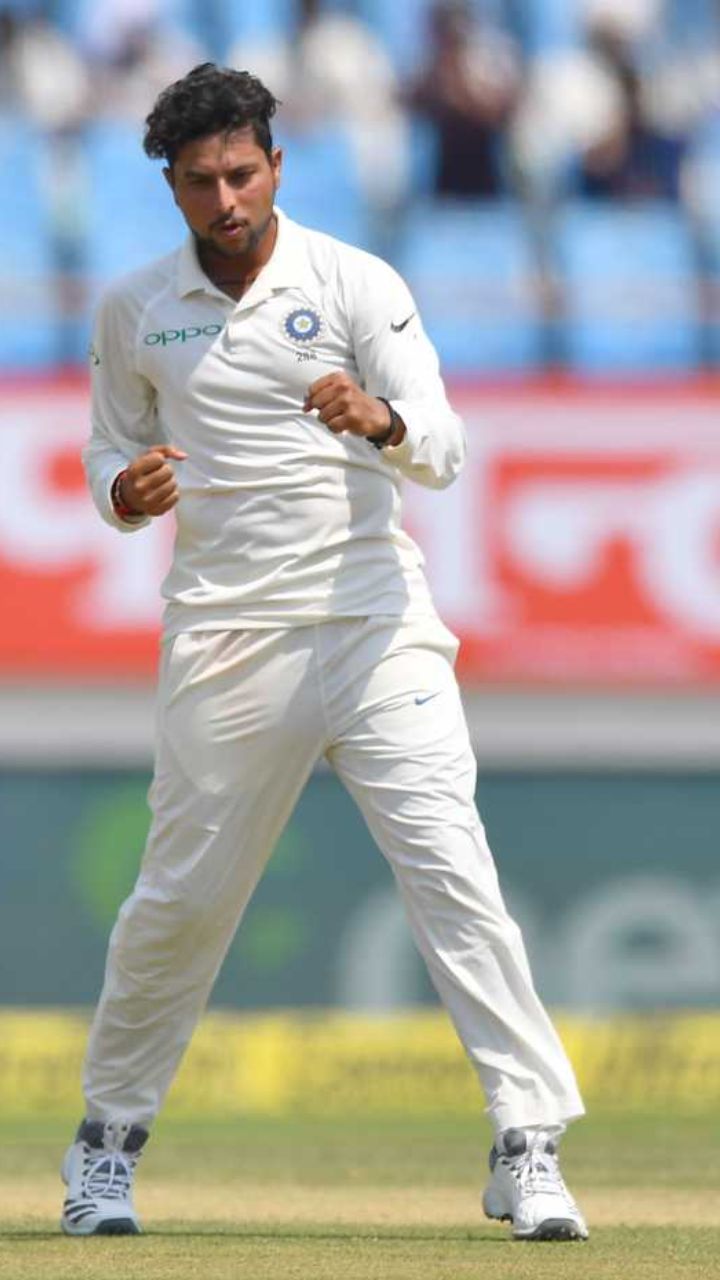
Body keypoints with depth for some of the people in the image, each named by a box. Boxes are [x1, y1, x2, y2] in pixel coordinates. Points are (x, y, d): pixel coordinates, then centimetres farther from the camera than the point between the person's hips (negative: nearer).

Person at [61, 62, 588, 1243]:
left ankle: (529, 1147, -13)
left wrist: (383, 422, -33)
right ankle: (109, 1137, 25)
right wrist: (125, 493, -8)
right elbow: (112, 451, 17)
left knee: (450, 867, -12)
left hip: (371, 619, -2)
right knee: (182, 894, 6)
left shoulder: (354, 285, -2)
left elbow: (442, 450, -10)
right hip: (226, 639, 2)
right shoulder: (135, 313, 6)